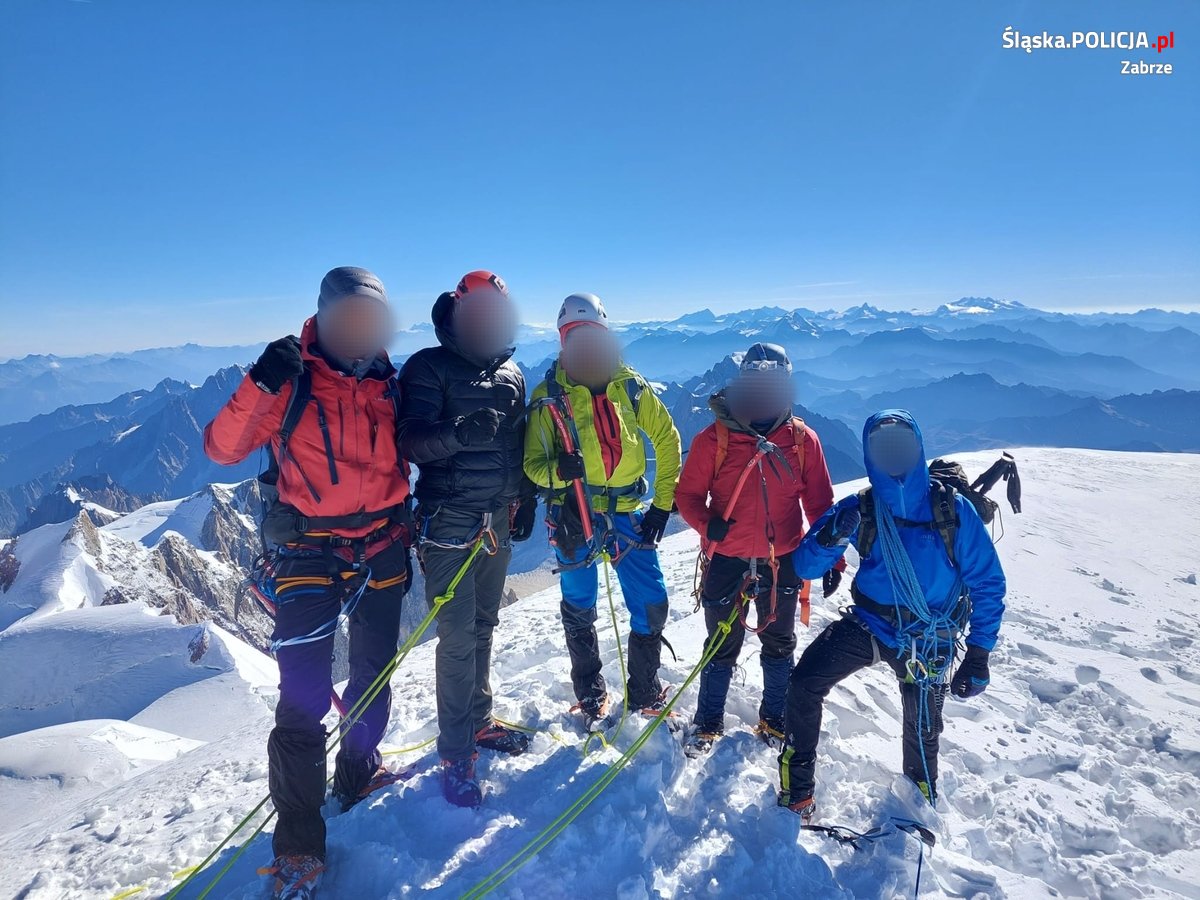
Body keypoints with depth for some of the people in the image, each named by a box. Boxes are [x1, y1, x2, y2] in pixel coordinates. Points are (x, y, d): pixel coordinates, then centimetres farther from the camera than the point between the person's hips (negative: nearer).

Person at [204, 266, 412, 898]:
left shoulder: (387, 384, 4)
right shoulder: (291, 383, -8)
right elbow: (222, 448, -15)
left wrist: (404, 536, 8)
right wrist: (261, 385, -27)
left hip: (381, 549, 5)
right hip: (309, 552, -4)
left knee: (374, 673, 18)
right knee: (304, 696, -5)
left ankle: (357, 771, 42)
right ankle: (299, 845, 11)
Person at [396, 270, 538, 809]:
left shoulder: (511, 373, 12)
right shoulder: (428, 368, -6)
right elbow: (411, 442, -17)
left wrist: (526, 500, 18)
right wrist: (460, 432, -35)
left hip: (499, 520, 6)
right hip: (450, 522, -5)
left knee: (484, 627, 15)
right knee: (458, 636, -3)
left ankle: (478, 721, 32)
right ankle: (456, 752, 12)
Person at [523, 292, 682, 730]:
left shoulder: (631, 386, 0)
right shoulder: (549, 395, -6)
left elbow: (667, 439, 7)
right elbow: (533, 461, -4)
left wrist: (663, 503, 2)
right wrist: (559, 469, -28)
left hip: (626, 512, 2)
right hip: (573, 517, -1)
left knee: (652, 605, 3)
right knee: (579, 610, 12)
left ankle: (644, 689, 28)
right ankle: (590, 693, 35)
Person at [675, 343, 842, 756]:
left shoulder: (803, 440, -4)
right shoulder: (714, 438, -10)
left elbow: (820, 503, 2)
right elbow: (688, 495, -5)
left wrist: (832, 557, 2)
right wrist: (707, 524, -24)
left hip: (783, 562, 2)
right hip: (726, 561, -2)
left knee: (779, 646, 19)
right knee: (722, 648, 13)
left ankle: (775, 719, 41)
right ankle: (708, 723, 35)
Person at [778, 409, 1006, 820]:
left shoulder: (952, 509, -12)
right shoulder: (860, 508, -8)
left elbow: (986, 583, -5)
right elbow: (806, 566, -11)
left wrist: (978, 656, -8)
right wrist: (831, 538, -33)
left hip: (928, 642, -1)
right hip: (867, 624, 1)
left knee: (922, 731, 11)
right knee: (804, 684, -11)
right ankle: (796, 793, 7)